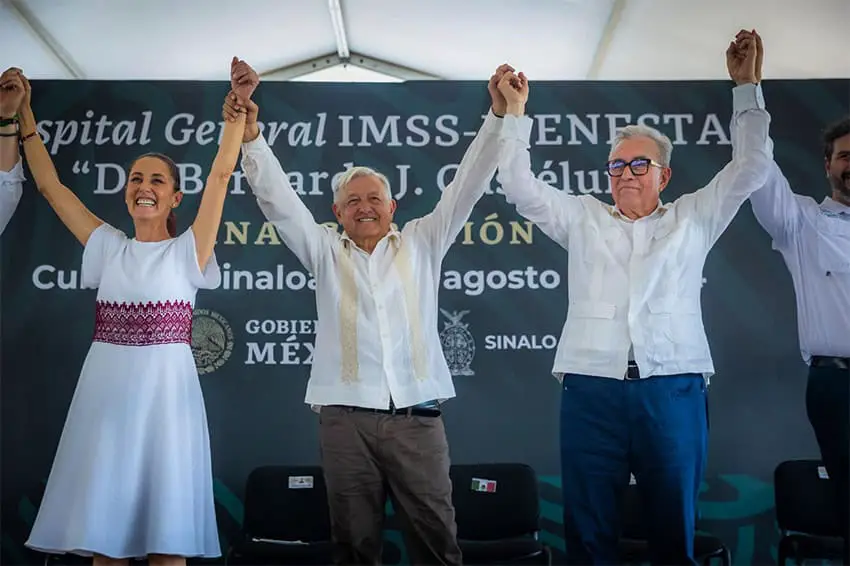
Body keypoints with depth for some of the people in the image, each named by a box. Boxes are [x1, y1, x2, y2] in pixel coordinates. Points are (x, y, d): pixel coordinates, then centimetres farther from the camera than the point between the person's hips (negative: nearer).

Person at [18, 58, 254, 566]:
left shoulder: (187, 251, 2)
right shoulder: (108, 247, 10)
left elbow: (222, 172, -6)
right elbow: (50, 184, 14)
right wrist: (22, 118, 15)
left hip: (164, 394, -3)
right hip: (105, 394, 3)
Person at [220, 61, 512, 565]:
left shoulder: (422, 243, 13)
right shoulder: (324, 251, 13)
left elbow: (467, 186, 6)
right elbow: (278, 199, 4)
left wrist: (498, 115, -3)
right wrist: (251, 136, -9)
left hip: (418, 416, 0)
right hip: (346, 418, 1)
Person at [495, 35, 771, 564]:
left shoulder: (693, 218, 16)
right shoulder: (583, 218, 16)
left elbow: (750, 169, 13)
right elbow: (521, 187, 12)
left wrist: (747, 88, 11)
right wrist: (516, 114, 11)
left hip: (674, 390, 0)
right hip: (592, 388, 1)